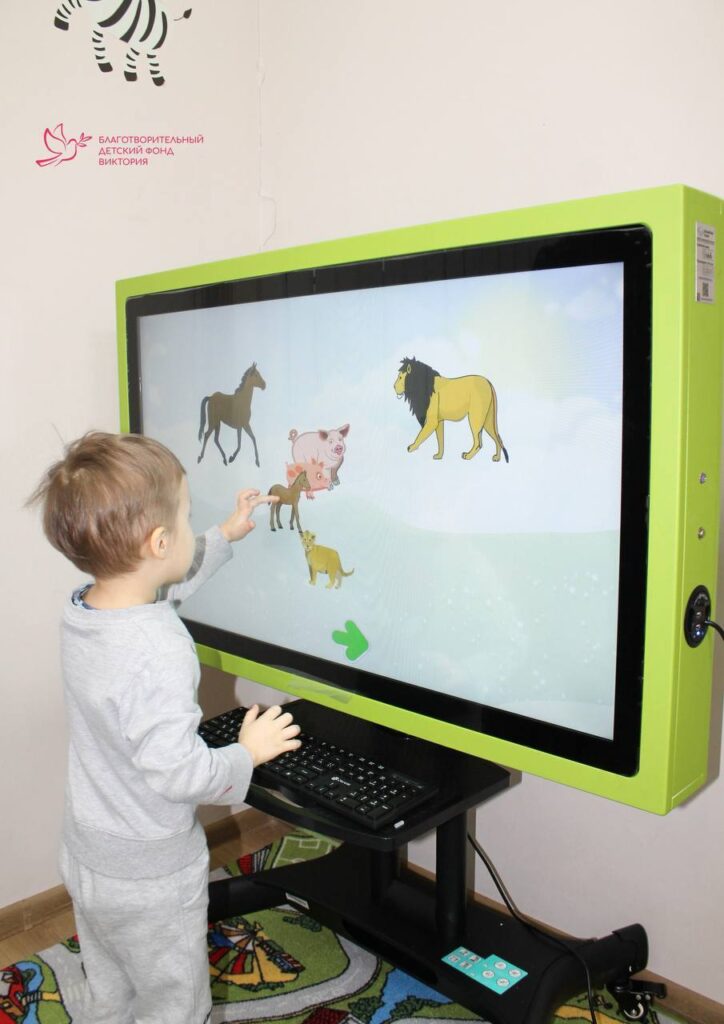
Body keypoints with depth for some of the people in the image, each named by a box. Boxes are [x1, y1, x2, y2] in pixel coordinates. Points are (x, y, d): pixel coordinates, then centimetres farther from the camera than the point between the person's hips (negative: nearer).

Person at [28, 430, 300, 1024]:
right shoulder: (160, 656, -35)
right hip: (151, 883, -7)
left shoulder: (83, 612, -8)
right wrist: (249, 752, -15)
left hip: (87, 861, 8)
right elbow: (176, 771, -32)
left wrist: (226, 536, 17)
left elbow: (166, 584, 11)